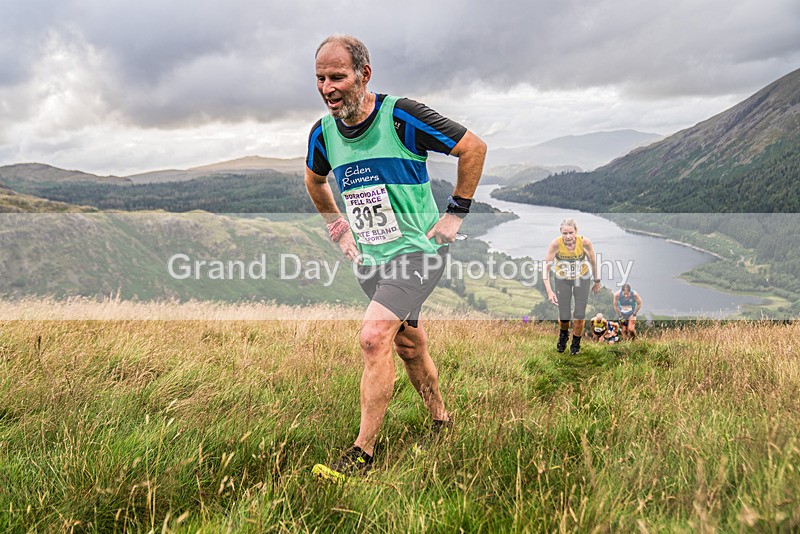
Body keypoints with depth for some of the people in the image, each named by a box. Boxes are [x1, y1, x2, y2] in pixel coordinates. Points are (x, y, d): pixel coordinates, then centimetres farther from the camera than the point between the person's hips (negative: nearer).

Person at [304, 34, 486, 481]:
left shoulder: (401, 116, -16)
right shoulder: (323, 133, 0)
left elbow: (474, 147, -8)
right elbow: (314, 180, 23)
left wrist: (457, 212, -6)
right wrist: (339, 228, 16)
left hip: (418, 249, -6)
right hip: (370, 259, 6)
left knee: (374, 337, -21)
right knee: (409, 344, 16)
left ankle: (363, 454, -10)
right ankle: (441, 423, 37)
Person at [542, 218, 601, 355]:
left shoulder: (584, 242, -26)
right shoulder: (556, 243, -28)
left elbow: (593, 261, -8)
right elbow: (546, 267, -24)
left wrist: (597, 281, 2)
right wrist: (549, 290, -31)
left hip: (582, 277, 0)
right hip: (562, 278, 0)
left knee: (580, 314, -2)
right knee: (564, 315, 0)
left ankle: (576, 343, 26)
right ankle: (563, 336, 36)